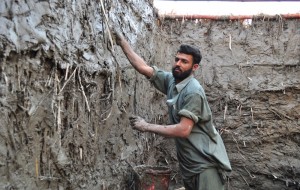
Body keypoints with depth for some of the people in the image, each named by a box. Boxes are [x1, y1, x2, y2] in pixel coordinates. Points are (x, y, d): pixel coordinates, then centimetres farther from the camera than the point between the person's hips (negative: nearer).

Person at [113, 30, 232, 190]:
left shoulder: (193, 92, -20)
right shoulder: (171, 80, 3)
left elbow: (183, 130, -26)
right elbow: (143, 68, 7)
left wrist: (146, 127, -19)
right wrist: (122, 42, 5)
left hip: (205, 162, -8)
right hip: (188, 161, 8)